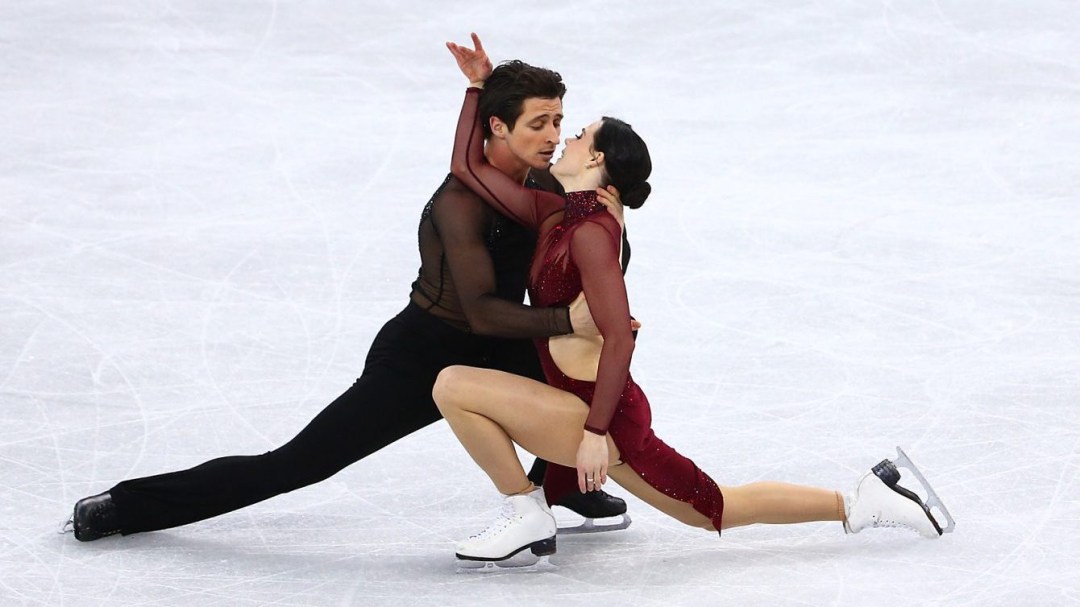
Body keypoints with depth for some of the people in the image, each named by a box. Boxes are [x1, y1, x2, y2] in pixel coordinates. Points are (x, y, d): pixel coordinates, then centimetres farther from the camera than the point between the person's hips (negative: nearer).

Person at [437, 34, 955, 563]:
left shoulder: (591, 232, -17)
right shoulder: (555, 216, 8)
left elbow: (619, 339, -25)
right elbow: (468, 167, 14)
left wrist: (595, 431, -26)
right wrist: (478, 87, 12)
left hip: (601, 413, -9)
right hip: (598, 415, 9)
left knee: (454, 385, -14)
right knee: (714, 510, 20)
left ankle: (525, 517, -3)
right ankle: (863, 503, 25)